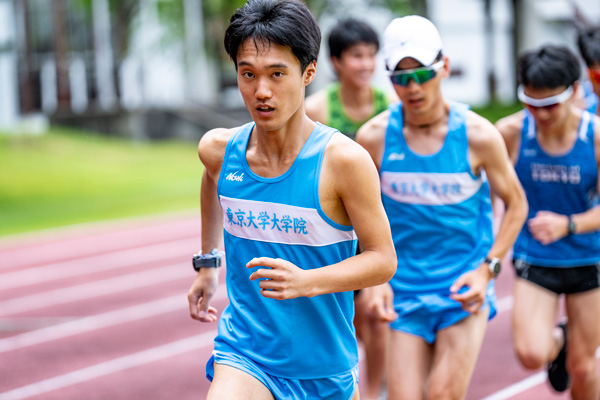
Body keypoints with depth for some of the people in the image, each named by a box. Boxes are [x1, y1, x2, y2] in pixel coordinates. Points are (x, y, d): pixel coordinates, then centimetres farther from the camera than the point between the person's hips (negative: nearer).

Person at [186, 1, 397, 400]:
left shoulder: (344, 160, -17)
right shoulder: (218, 150, -4)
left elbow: (383, 259, -11)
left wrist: (306, 282, -27)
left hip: (323, 367, -1)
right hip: (243, 352, 1)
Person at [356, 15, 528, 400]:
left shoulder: (477, 134, -10)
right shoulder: (374, 137, -7)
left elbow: (516, 204, 3)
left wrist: (488, 268, -8)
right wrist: (376, 279, -5)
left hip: (465, 287, -1)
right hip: (405, 291, 2)